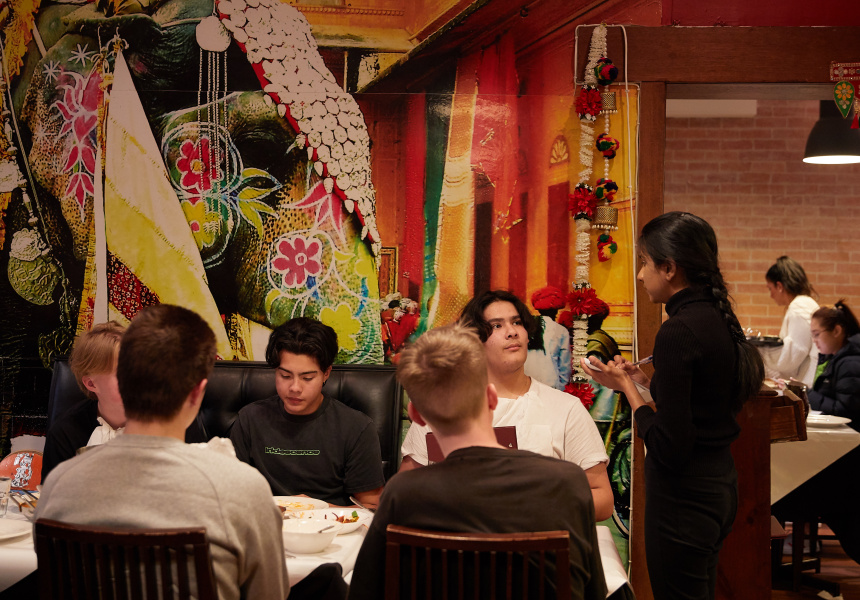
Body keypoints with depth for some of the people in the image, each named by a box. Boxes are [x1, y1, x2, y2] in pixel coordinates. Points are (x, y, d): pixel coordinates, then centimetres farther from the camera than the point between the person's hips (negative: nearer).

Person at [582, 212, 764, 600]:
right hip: (720, 484, 10)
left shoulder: (678, 332, -21)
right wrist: (643, 380, 13)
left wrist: (627, 387, -10)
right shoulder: (719, 320, 6)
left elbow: (669, 448, -22)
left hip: (684, 498, -9)